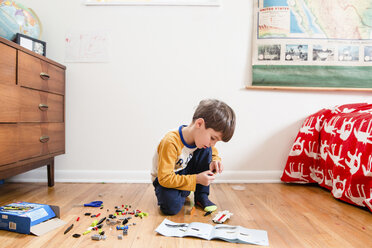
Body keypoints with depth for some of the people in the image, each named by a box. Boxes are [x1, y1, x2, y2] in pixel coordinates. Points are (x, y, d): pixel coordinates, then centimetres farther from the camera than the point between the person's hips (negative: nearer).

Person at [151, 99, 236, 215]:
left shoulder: (201, 137, -13)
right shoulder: (170, 143, -35)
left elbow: (213, 151, 8)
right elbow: (165, 178, -32)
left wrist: (215, 161, -17)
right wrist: (196, 179, -34)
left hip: (185, 173, 6)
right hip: (165, 180, -5)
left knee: (206, 150, -16)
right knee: (171, 206, -34)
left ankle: (201, 196, -7)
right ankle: (183, 192, 3)